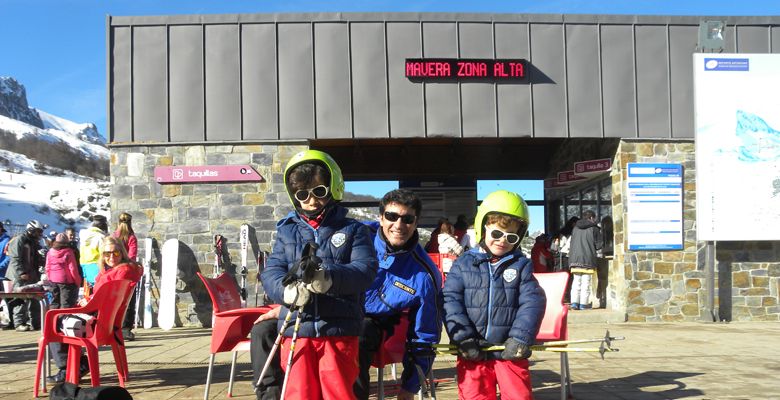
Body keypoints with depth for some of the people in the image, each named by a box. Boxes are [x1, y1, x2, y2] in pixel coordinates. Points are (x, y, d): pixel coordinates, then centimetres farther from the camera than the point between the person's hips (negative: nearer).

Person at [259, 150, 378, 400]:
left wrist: (328, 277, -27)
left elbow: (365, 269, -7)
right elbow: (271, 273, 1)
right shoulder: (287, 231, 12)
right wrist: (287, 290, -23)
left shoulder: (353, 231, 7)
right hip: (296, 330, 2)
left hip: (339, 331, -1)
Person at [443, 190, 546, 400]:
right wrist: (463, 338, -14)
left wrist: (520, 337, -16)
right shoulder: (464, 264, 2)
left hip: (510, 350, 0)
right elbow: (450, 300, -5)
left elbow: (533, 302, -5)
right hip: (473, 351, 0)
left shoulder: (521, 265, 4)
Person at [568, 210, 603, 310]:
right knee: (586, 281, 1)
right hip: (588, 258, -4)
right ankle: (583, 303, 0)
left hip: (575, 258, 4)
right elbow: (598, 245, -2)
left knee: (576, 281, 8)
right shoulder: (594, 228, -2)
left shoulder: (575, 228, 13)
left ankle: (574, 302, 1)